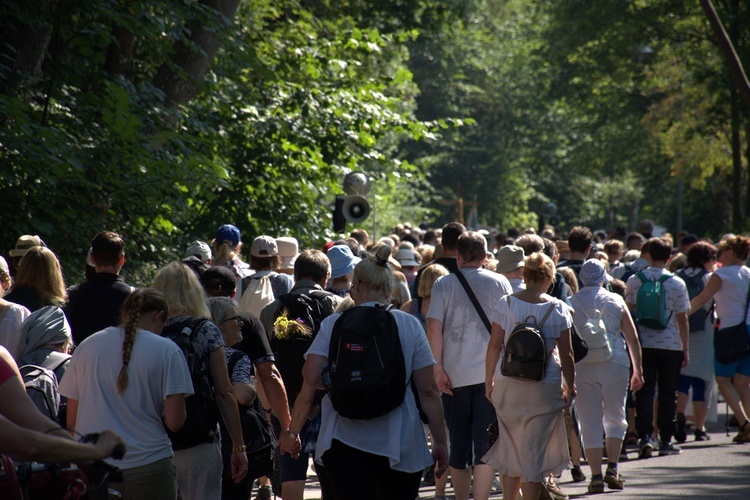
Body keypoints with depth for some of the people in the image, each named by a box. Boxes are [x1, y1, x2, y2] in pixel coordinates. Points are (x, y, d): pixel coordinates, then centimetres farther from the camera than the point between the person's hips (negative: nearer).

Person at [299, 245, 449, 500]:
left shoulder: (333, 324, 0)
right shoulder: (410, 325, 0)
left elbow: (311, 377, -9)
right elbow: (427, 390, -3)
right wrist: (440, 441, 3)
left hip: (344, 444, -1)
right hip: (400, 445, 1)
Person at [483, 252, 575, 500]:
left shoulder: (506, 303, -2)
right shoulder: (557, 308, -4)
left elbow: (494, 346, -1)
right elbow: (566, 355, -2)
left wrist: (489, 381, 8)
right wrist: (570, 387, 8)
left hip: (508, 385, 2)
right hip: (545, 387, -2)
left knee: (510, 449, 14)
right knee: (534, 452, 3)